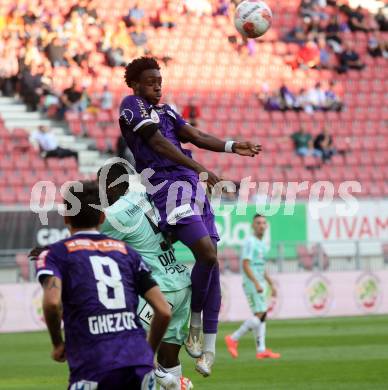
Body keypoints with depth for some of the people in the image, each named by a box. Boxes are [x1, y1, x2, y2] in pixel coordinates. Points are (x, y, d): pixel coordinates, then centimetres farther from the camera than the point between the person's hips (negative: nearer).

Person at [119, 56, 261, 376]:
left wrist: (232, 146, 0)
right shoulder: (132, 106, -1)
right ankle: (195, 320, -1)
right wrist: (200, 169, -18)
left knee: (211, 261, 2)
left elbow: (194, 136, 16)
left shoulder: (165, 109, 24)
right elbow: (159, 144, -11)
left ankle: (208, 346, 7)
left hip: (192, 185, 8)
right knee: (207, 254, -23)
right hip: (168, 185, -8)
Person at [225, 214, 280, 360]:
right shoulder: (250, 242, -11)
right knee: (260, 315, -14)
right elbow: (245, 265, -18)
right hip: (252, 284, -9)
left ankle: (261, 350, 4)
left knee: (261, 316, 5)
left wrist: (271, 284, 20)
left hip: (260, 285, 9)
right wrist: (257, 283, -25)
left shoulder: (263, 245, 17)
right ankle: (233, 339, -8)